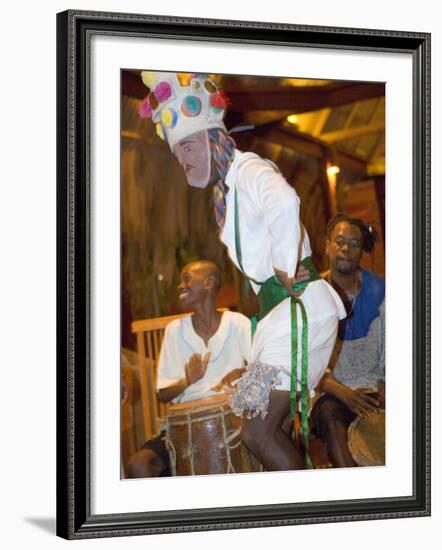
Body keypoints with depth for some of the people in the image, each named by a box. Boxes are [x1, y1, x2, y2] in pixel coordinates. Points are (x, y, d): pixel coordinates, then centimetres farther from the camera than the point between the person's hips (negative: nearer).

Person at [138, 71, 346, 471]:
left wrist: (286, 269, -25)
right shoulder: (226, 191, 19)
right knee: (268, 430, 9)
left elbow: (284, 202, -36)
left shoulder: (249, 170, -11)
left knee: (258, 432, -17)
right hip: (277, 310, 10)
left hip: (301, 307, -10)